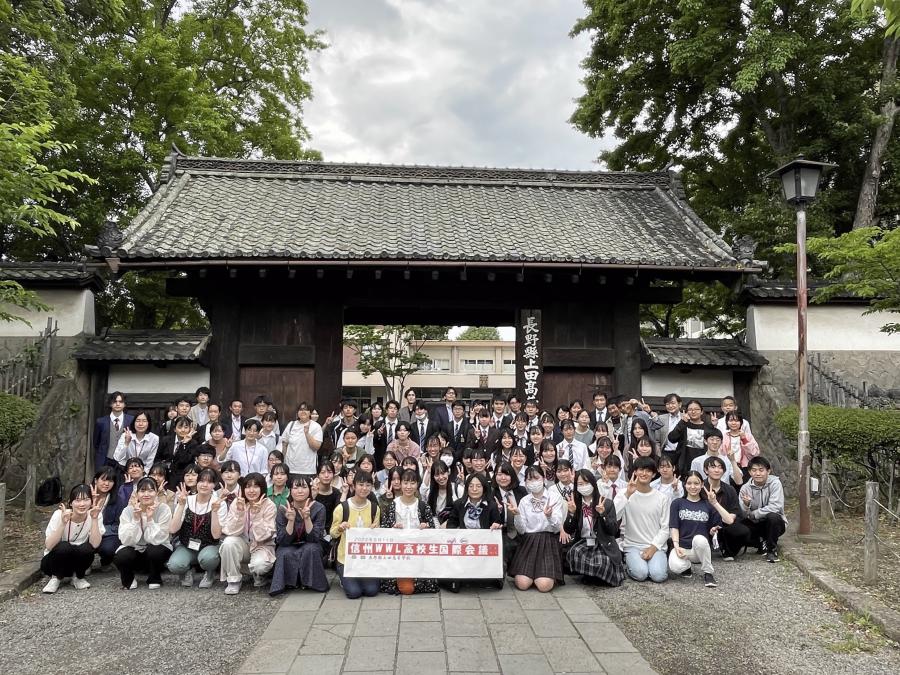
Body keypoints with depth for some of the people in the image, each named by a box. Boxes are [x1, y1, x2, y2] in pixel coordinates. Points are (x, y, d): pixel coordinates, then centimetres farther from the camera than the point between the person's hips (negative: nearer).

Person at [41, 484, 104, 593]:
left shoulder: (94, 515, -15)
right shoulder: (60, 515, -18)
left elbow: (94, 545, -26)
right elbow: (49, 546, -26)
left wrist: (94, 519, -33)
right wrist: (63, 523, -37)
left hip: (78, 562, 1)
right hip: (54, 559, -1)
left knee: (87, 548, -30)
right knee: (63, 547, -32)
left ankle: (77, 578, -1)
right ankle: (55, 578, -5)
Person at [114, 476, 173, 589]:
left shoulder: (164, 509, -17)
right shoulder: (128, 510, -12)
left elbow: (156, 540, -23)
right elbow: (127, 541, -21)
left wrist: (149, 519, -32)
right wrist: (136, 519, -30)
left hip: (157, 550, -1)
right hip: (135, 550, 1)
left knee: (154, 550, -34)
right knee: (121, 557, -30)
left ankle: (155, 579, -3)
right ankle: (129, 580, 4)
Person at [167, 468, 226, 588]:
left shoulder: (220, 503, -8)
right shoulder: (187, 500, -4)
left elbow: (216, 535, -18)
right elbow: (172, 530, -15)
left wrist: (214, 510, -27)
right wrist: (182, 506, -24)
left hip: (209, 547, -1)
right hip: (186, 547, 1)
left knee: (207, 557, -35)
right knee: (174, 565, -30)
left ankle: (210, 573, 0)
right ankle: (187, 571, 6)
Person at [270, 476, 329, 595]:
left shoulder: (318, 508, -17)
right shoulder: (283, 510, -15)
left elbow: (314, 538, -22)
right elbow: (282, 541, -19)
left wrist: (307, 518, -37)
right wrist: (291, 520, -35)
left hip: (311, 549, 0)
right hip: (288, 547, 0)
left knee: (311, 549, -33)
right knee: (286, 554, -32)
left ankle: (309, 582, -9)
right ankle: (288, 582, -5)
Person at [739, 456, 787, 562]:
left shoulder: (775, 483, -14)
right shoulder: (745, 488, -6)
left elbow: (775, 507, -27)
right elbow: (743, 515, -11)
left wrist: (753, 514, -22)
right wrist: (746, 505, -34)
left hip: (775, 523, -3)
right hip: (756, 525, 3)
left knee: (772, 516, -35)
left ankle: (772, 549, -11)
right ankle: (761, 543, 5)